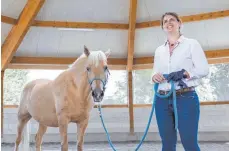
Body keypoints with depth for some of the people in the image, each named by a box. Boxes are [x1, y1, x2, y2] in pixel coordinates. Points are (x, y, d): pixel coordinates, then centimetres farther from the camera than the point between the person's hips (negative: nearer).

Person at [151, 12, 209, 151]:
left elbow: (204, 69, -3)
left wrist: (184, 73, -19)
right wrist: (154, 77, -5)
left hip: (186, 98, -4)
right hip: (162, 100, 4)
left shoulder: (191, 44, 4)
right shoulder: (159, 50, 17)